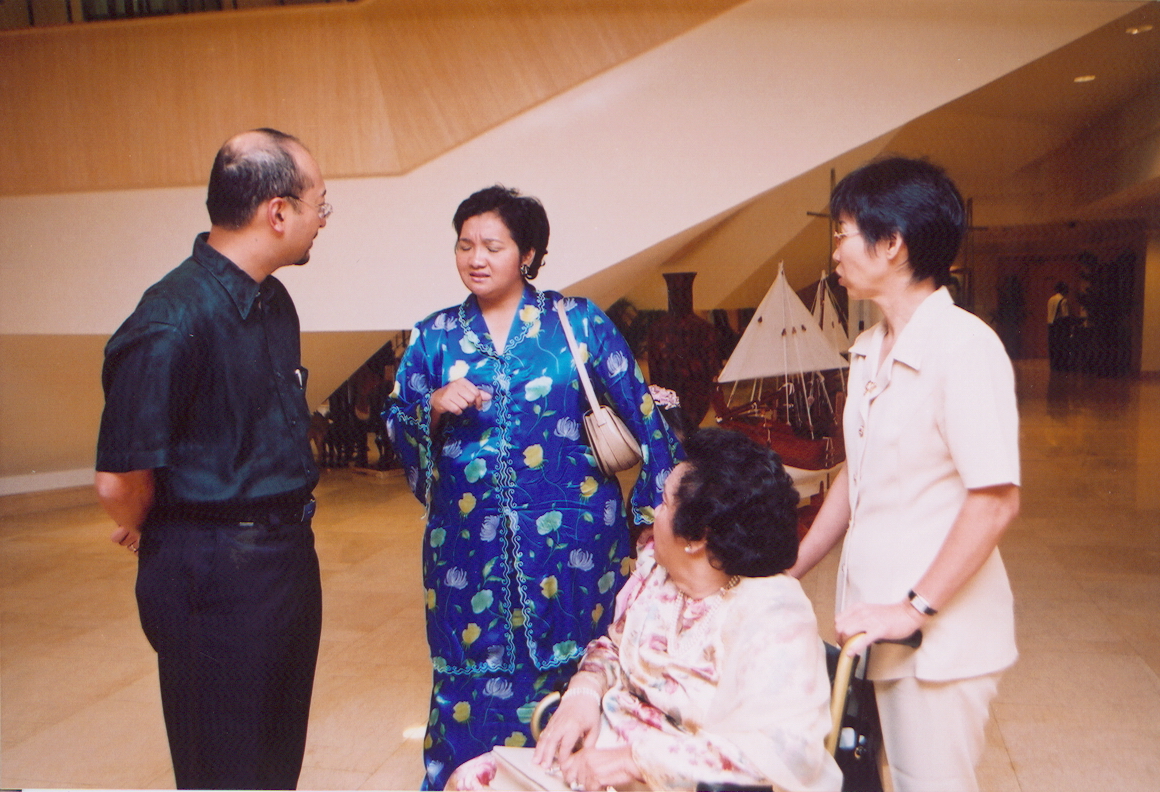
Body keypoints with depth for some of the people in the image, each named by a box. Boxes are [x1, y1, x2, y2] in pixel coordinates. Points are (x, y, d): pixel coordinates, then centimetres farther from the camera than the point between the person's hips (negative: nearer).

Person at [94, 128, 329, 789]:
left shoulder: (274, 301, 6)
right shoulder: (172, 323, -24)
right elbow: (120, 482, -21)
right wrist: (150, 534, -1)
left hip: (288, 554, 8)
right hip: (212, 575, -8)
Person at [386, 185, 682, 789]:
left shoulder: (577, 322, 1)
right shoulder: (435, 336, 8)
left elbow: (640, 411, 2)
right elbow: (397, 427, 9)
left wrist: (661, 505, -1)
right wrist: (435, 407, -12)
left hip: (569, 534, -1)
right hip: (468, 541, 2)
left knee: (570, 672, 6)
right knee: (474, 677, 6)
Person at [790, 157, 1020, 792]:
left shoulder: (964, 347, -18)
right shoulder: (869, 351, 8)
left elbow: (996, 499, -22)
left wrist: (915, 608, -21)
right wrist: (790, 571, 15)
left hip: (941, 631, -8)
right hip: (877, 618, 8)